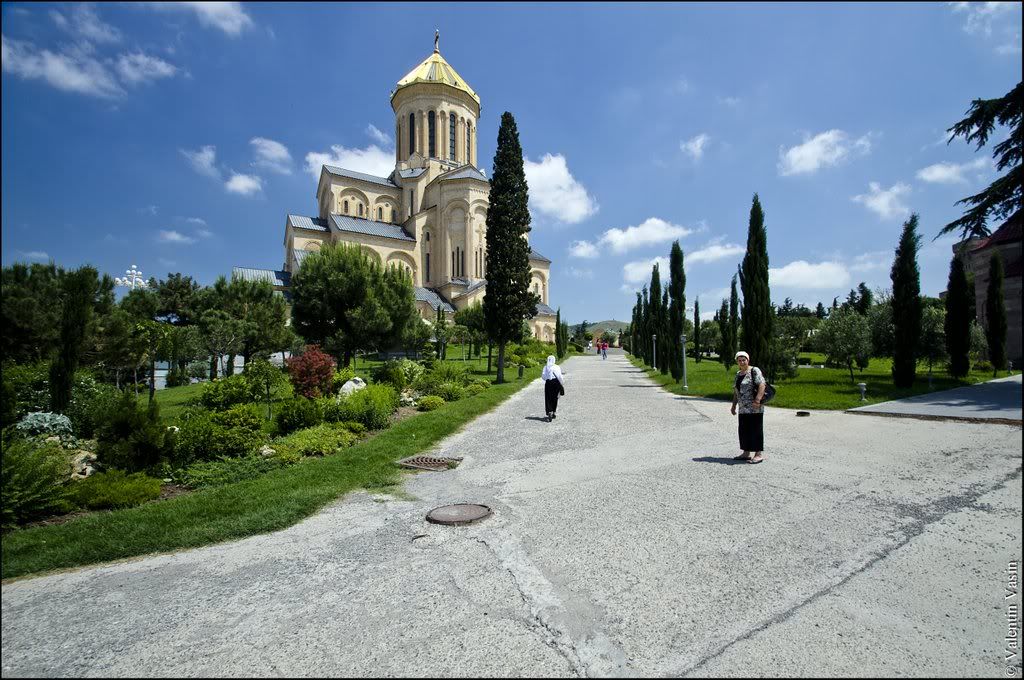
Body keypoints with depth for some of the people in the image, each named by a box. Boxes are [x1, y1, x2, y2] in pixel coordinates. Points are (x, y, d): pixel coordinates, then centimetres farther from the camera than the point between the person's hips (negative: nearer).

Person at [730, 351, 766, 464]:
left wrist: (757, 400, -27)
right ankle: (746, 453, 19)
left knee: (756, 430, -3)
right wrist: (734, 405, 18)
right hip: (743, 409, 8)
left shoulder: (754, 371, -7)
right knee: (744, 430, 10)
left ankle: (759, 454, 5)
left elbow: (762, 385, -18)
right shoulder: (738, 374, 16)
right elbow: (736, 391, 20)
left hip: (755, 408, -8)